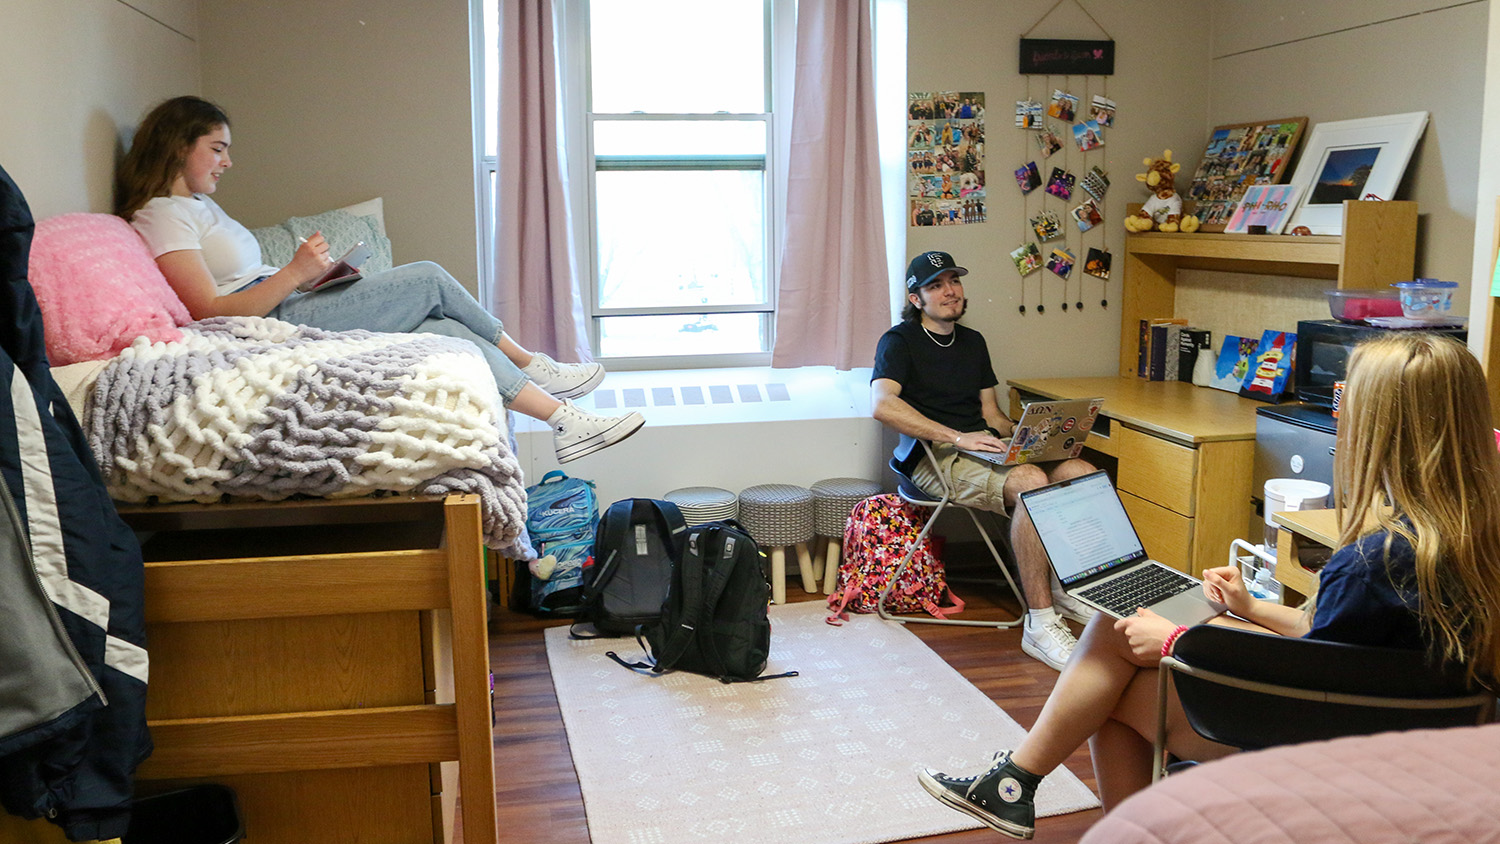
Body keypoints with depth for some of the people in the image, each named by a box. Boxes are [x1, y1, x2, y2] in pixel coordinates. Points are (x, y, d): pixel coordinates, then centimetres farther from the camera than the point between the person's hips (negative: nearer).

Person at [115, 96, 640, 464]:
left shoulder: (198, 206, 25)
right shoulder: (164, 214, -6)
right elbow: (212, 311, -16)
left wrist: (310, 275, 8)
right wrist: (295, 274, -20)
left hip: (288, 317, 9)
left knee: (447, 330, -7)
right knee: (429, 279, -12)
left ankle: (563, 420, -8)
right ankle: (528, 362, 4)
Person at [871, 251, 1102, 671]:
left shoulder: (973, 341, 22)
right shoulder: (900, 341, 0)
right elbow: (883, 404, -19)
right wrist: (957, 437, -24)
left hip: (982, 449, 7)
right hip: (934, 459, -7)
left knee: (1080, 472, -17)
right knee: (1031, 482, -33)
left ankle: (1063, 588, -1)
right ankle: (1039, 624, -29)